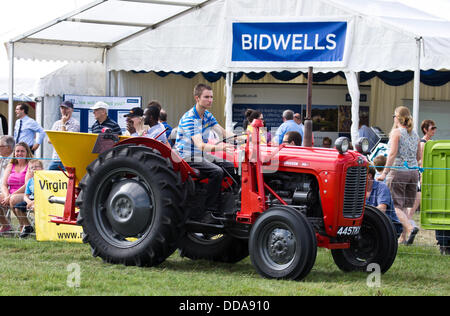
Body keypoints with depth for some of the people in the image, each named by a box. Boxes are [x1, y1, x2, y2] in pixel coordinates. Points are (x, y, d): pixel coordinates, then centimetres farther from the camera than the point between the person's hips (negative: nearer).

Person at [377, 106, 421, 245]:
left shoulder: (396, 132, -7)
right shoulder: (415, 135, 12)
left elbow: (393, 153, -16)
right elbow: (419, 157, 15)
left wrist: (384, 173, -16)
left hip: (398, 171, -6)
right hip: (413, 172, 6)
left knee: (396, 205, -3)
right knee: (404, 206, 12)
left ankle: (410, 228, -24)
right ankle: (403, 237, 8)